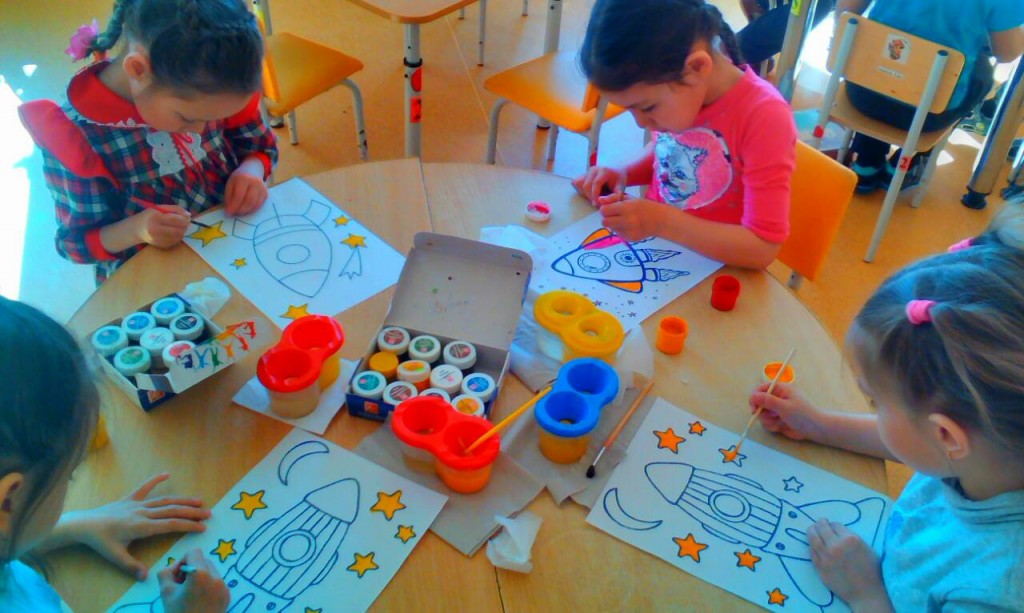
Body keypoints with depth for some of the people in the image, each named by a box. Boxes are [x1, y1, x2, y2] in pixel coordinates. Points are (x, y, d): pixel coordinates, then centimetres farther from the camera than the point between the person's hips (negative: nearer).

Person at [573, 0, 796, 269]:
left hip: (705, 270, -5)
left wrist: (663, 221, -29)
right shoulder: (671, 87, -8)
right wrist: (624, 174, -5)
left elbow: (764, 247, -23)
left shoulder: (765, 117, -24)